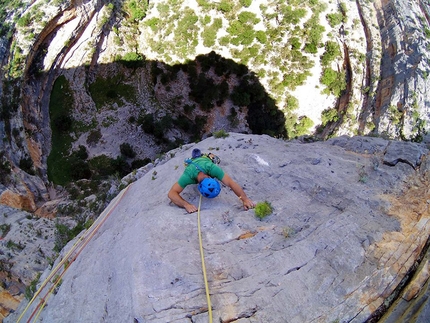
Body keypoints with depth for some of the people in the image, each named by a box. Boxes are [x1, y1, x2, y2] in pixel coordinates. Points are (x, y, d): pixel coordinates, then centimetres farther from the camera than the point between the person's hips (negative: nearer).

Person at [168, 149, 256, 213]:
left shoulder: (212, 168, -53)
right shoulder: (188, 176, -54)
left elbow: (231, 182, -58)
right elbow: (171, 193, -57)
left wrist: (245, 199, -70)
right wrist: (186, 205, -73)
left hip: (205, 160, 0)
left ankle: (199, 155, 57)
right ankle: (195, 156, 62)